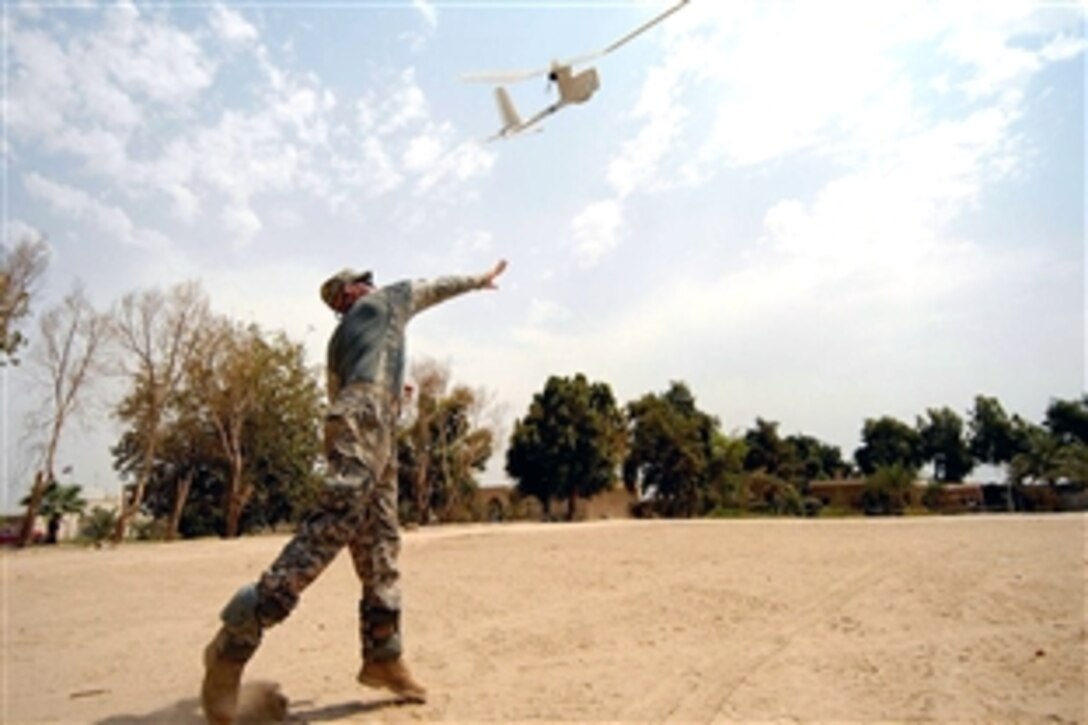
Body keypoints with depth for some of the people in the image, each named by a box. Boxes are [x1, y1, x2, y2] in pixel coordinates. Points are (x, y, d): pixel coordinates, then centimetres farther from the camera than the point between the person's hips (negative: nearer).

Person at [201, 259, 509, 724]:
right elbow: (436, 288, 28)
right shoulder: (384, 300, 17)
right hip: (366, 419, -9)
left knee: (378, 541, 4)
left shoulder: (339, 337, 33)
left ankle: (383, 656, 4)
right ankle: (236, 639, -25)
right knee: (335, 521, -21)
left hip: (361, 426, 9)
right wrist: (479, 280, 44)